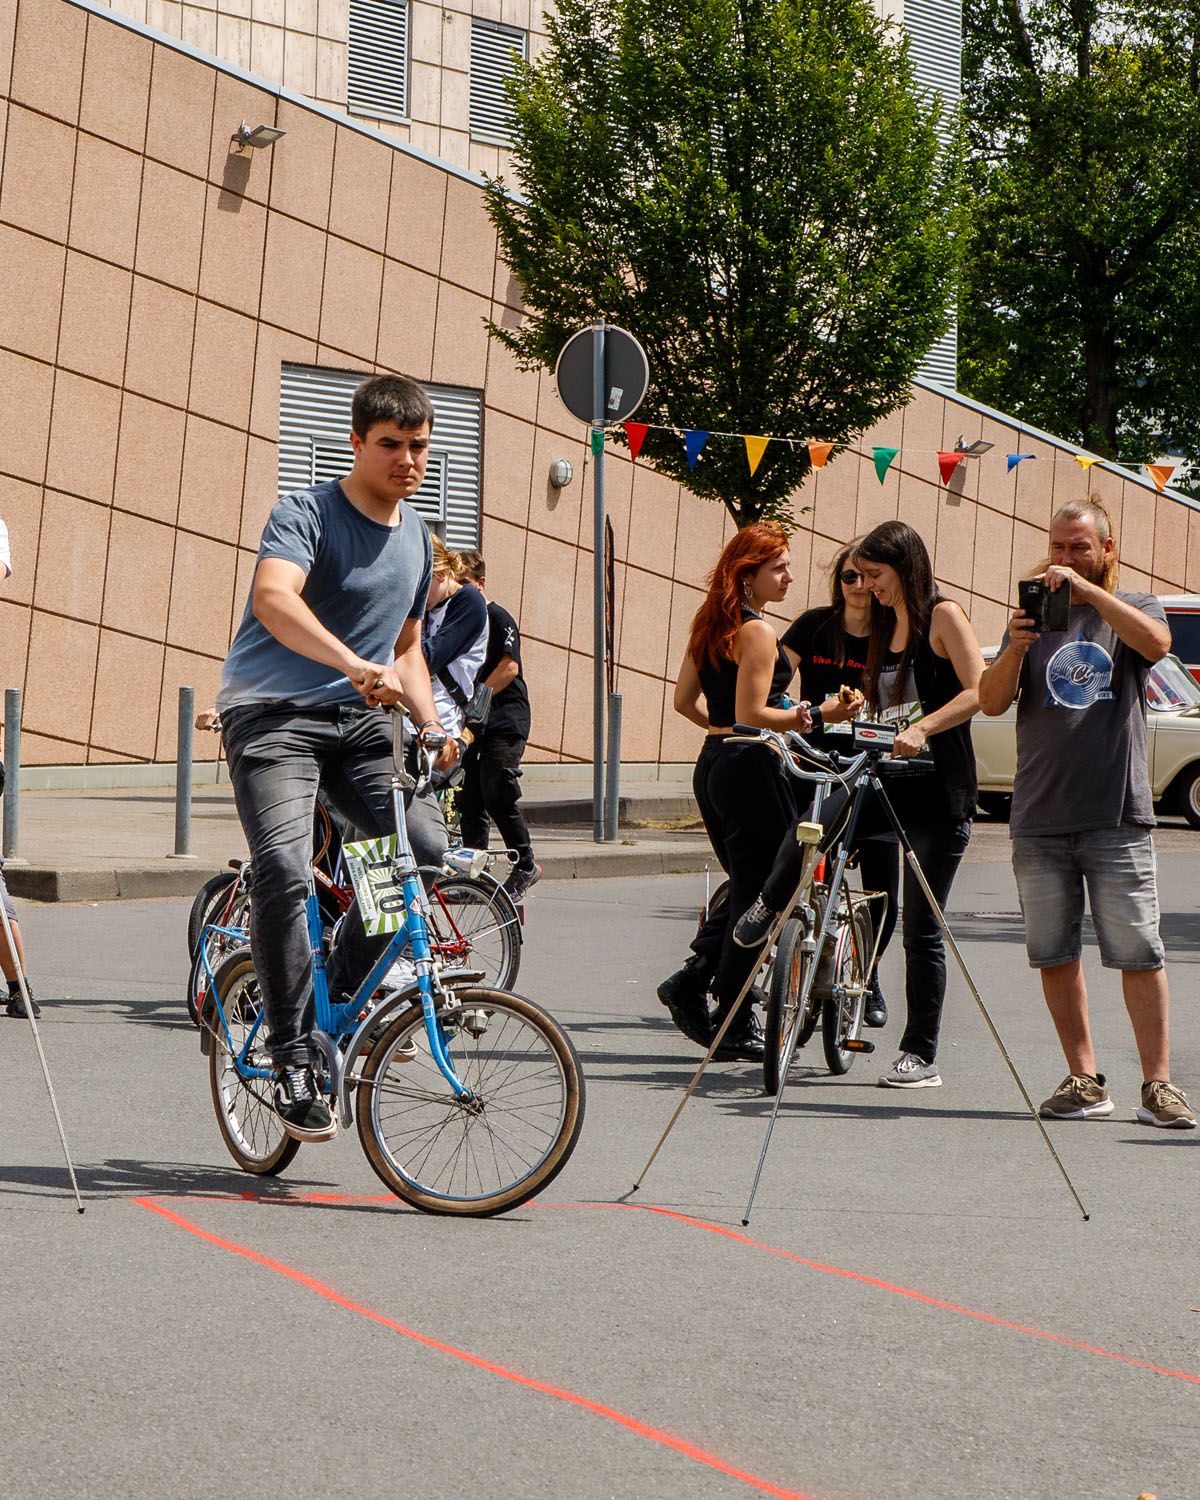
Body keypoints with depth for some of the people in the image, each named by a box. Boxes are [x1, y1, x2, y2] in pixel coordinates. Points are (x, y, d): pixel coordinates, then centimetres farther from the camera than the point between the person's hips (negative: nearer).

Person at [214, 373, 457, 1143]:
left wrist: (432, 725, 9)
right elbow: (273, 598, -28)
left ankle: (344, 993, 6)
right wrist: (353, 664, -44)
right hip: (274, 713, -6)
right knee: (284, 868, -26)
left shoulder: (417, 536, 16)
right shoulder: (306, 514, -8)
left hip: (360, 721, 6)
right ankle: (294, 1057, -18)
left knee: (429, 846, -15)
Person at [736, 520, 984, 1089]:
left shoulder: (943, 616, -5)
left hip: (937, 791, -6)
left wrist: (922, 728, -27)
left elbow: (978, 691, -17)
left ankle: (921, 1056, 7)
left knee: (921, 930, -2)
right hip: (887, 783, 6)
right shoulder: (887, 626, 19)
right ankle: (768, 906, 6)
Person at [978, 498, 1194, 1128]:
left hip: (1116, 815, -3)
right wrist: (1014, 649, -14)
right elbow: (992, 702, 4)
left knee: (1138, 952, -6)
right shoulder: (1034, 615, 15)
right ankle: (1084, 1081, 10)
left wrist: (1086, 588, -20)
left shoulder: (1134, 608, 9)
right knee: (1054, 954, 3)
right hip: (1039, 820, 3)